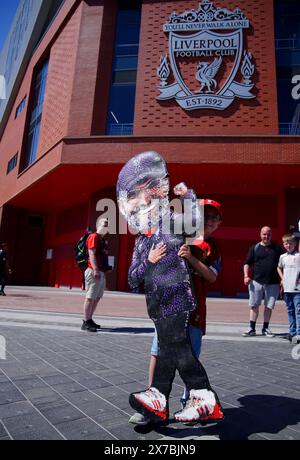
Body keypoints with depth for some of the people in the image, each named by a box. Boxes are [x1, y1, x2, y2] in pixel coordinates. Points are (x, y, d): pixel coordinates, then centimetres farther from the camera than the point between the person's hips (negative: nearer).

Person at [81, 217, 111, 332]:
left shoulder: (103, 240, 20)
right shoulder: (94, 237, -7)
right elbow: (92, 254, -16)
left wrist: (106, 268, 16)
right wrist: (95, 269, -24)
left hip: (102, 272, 10)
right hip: (94, 272, -10)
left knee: (97, 297, 13)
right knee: (90, 297, -6)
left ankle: (89, 320, 22)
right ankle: (86, 323, -1)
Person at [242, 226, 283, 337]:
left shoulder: (277, 248, 9)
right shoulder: (254, 248, 5)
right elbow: (247, 263, 5)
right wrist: (246, 276, -8)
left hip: (273, 283, 1)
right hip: (256, 282, -1)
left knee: (269, 306, 8)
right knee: (254, 306, 3)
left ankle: (265, 329, 22)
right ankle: (252, 329, 11)